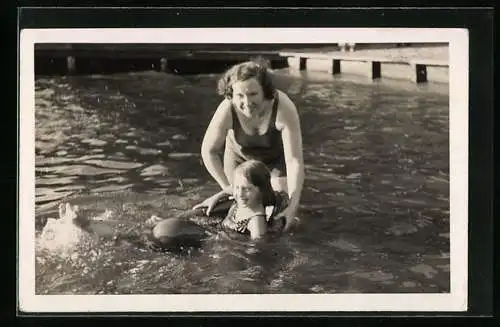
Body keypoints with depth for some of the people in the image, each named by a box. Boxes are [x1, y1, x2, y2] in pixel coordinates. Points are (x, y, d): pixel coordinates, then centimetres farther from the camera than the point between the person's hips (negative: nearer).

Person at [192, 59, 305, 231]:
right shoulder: (227, 110, -37)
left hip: (277, 154, -1)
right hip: (240, 154, 1)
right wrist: (227, 187, -23)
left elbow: (295, 160, -39)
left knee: (281, 205, -7)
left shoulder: (284, 108, -41)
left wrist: (293, 205, -47)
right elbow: (209, 151, -19)